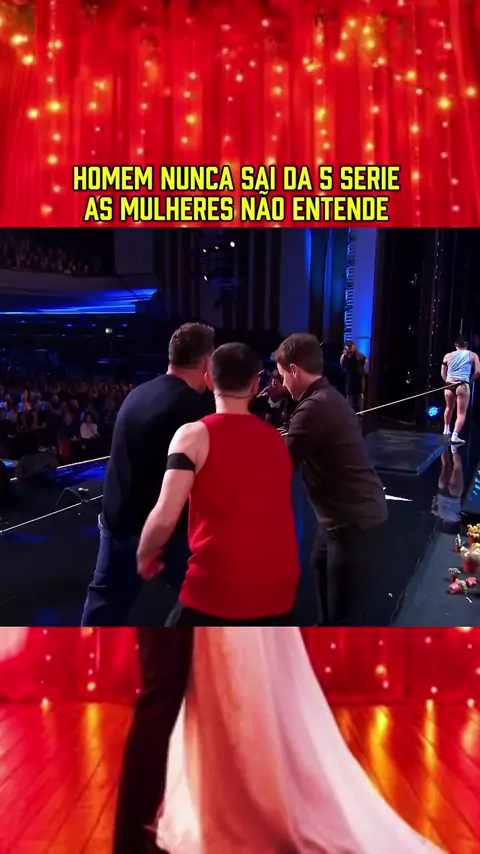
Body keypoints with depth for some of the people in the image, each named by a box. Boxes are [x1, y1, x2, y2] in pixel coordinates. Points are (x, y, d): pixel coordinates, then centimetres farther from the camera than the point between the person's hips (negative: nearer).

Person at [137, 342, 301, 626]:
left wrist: (145, 555, 5)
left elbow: (165, 518, -14)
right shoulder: (276, 438, 8)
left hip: (218, 590, -4)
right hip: (278, 589, 5)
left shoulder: (195, 435, -8)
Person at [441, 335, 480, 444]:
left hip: (449, 385, 4)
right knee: (461, 413, -2)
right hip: (463, 385, -4)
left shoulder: (448, 356, 12)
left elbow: (443, 374, 12)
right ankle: (455, 436, -14)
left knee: (449, 408, 27)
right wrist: (469, 381, 11)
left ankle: (446, 430, 39)